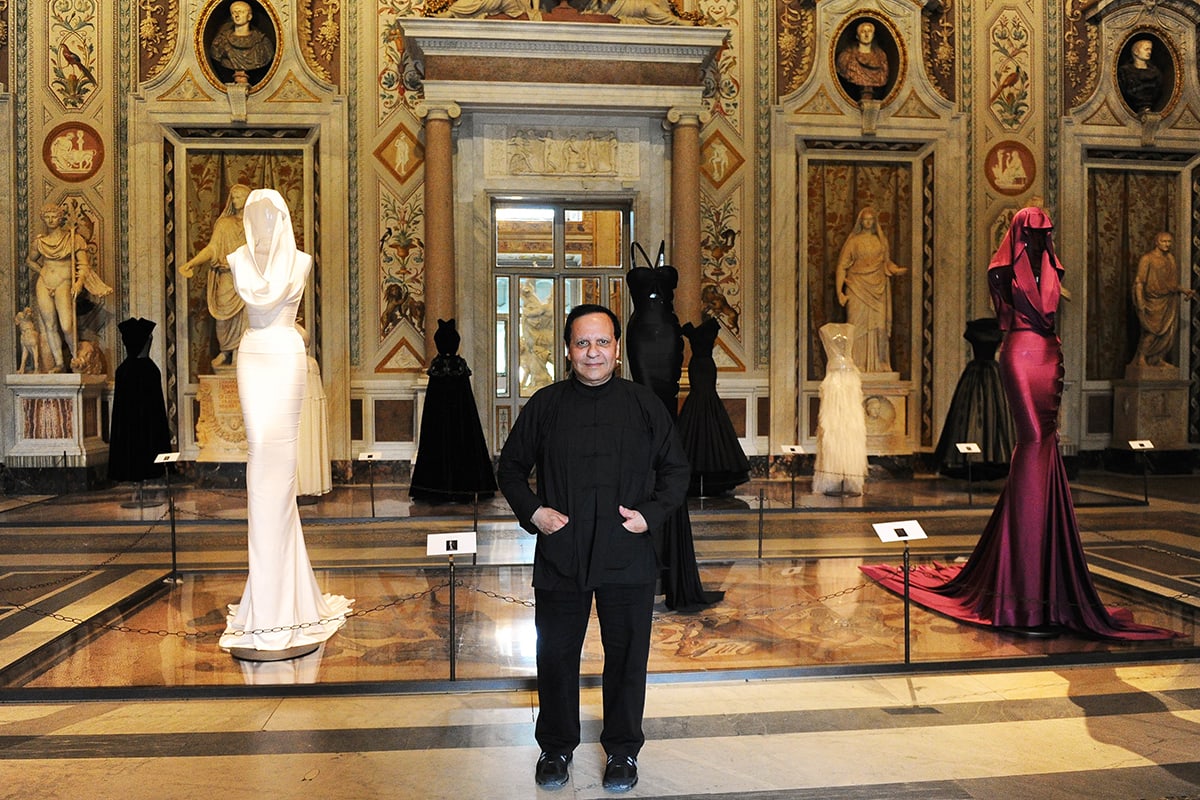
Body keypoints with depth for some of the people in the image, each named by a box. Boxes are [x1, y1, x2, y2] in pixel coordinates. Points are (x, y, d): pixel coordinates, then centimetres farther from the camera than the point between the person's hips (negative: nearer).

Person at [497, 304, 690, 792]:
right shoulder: (544, 406, 3)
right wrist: (532, 511, -6)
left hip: (628, 558, 0)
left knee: (626, 656, 10)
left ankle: (622, 750, 31)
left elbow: (676, 470, 7)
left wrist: (651, 513, -9)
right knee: (556, 655, 11)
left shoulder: (645, 405, 3)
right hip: (559, 556, 1)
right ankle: (556, 748, 32)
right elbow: (511, 467, 10)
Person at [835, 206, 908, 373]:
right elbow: (842, 266, 2)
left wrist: (896, 270, -6)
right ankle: (856, 365, -5)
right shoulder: (853, 240, 5)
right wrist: (840, 291, -7)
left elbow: (887, 262, 18)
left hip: (878, 289, 3)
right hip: (858, 289, -3)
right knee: (857, 325, -7)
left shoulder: (881, 240, 14)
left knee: (878, 326, -1)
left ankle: (878, 364, 5)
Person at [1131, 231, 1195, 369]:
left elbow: (1173, 283, 19)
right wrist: (1140, 303, -19)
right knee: (1152, 331, -9)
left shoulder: (1170, 259, 12)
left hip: (1169, 302, 6)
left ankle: (1159, 359, 12)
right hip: (1153, 301, -6)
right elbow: (1139, 282, -12)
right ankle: (1141, 358, 2)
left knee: (1168, 332, 4)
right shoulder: (1147, 258, -7)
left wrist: (1184, 290, 4)